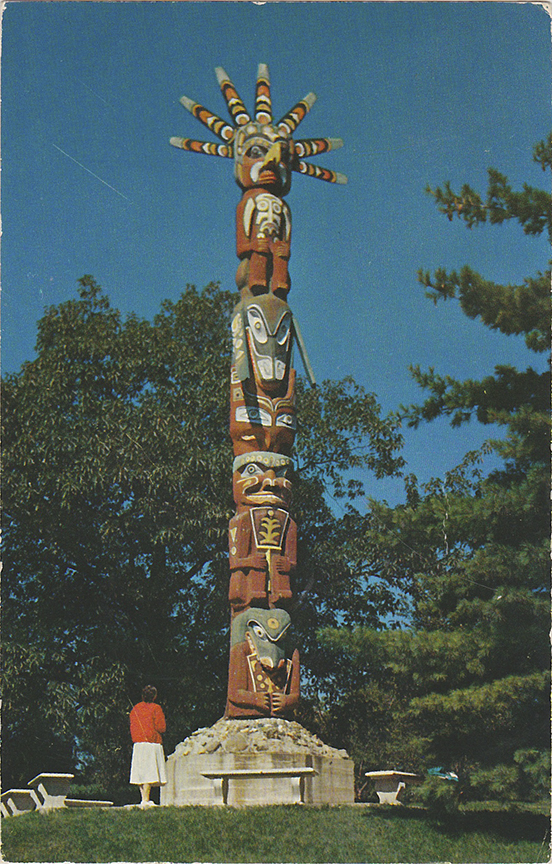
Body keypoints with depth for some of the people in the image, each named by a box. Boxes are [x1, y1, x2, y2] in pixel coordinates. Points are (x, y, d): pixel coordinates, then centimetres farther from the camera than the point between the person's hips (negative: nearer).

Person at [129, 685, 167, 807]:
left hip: (137, 744, 6)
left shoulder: (135, 709, 15)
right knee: (149, 773, -9)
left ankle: (143, 799, 6)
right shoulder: (156, 708, -3)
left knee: (141, 773, 7)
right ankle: (146, 800, -15)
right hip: (152, 743, -6)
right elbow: (161, 727, -7)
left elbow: (132, 728, 16)